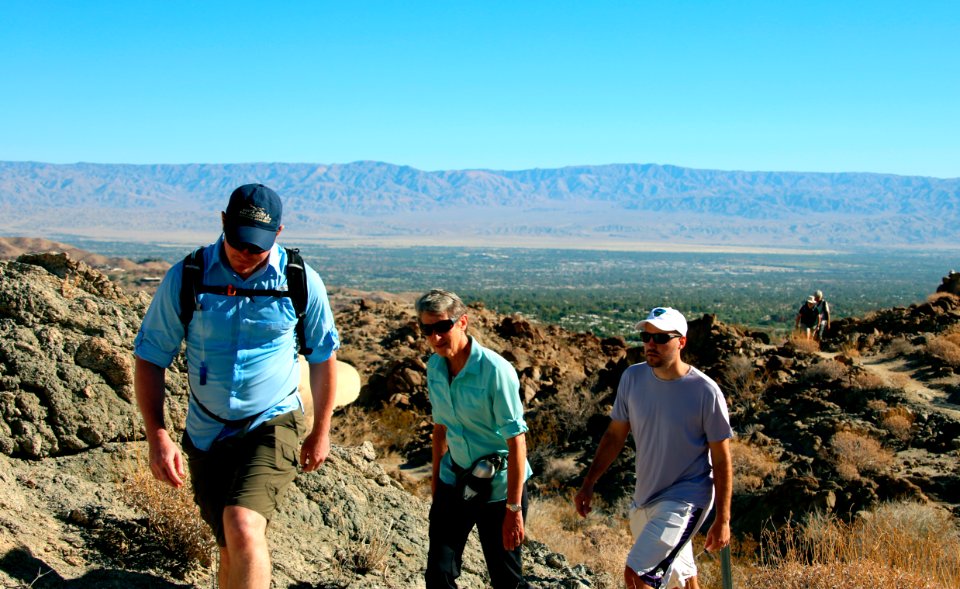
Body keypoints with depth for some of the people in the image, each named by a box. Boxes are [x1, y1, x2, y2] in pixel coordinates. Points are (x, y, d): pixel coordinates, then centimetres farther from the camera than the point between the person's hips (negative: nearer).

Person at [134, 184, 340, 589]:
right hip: (207, 433, 2)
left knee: (243, 526, -25)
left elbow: (323, 356, 5)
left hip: (273, 423, -2)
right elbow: (150, 357, -2)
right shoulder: (186, 278, -9)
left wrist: (321, 432, 10)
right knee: (231, 548, 13)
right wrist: (157, 436, -11)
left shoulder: (302, 282, -9)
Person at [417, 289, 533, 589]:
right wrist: (436, 477, 17)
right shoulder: (434, 366, -2)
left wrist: (514, 509, -20)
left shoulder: (495, 371, -22)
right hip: (453, 482, 6)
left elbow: (516, 441, -21)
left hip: (498, 488, -5)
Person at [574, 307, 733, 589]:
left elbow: (721, 459, -11)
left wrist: (722, 520, -10)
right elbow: (615, 435, 6)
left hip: (684, 500, -5)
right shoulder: (632, 378, -4)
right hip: (645, 498, 5)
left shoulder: (705, 391, -17)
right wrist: (588, 484, 3)